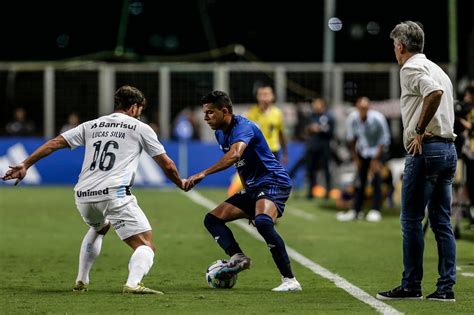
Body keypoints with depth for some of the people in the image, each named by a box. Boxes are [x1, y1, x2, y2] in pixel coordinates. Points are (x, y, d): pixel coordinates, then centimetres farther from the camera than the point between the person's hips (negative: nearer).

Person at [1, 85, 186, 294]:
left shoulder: (91, 126, 21)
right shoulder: (140, 128, 11)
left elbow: (55, 142, 15)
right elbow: (167, 165, 16)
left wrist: (26, 165, 18)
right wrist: (181, 184, 34)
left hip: (83, 196, 5)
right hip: (114, 193, -5)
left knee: (98, 228, 37)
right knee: (146, 245, -5)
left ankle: (81, 281, 34)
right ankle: (133, 283, -34)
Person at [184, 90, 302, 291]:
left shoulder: (243, 127, -19)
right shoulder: (220, 134, 11)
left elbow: (235, 155, -39)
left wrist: (203, 174, -46)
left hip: (273, 182, -10)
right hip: (253, 188, 10)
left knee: (263, 222, -36)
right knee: (212, 219, 5)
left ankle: (289, 280, -33)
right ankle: (237, 257, -14)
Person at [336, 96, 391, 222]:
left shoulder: (377, 119, -26)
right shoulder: (352, 119, -16)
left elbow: (384, 140, -16)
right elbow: (351, 138, 1)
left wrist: (376, 160, -15)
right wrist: (355, 157, 4)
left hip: (377, 151, -3)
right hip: (362, 151, 3)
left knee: (376, 179, -14)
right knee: (359, 180, 3)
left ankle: (375, 210, -8)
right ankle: (356, 210, 13)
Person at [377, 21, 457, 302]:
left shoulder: (411, 68, -7)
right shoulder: (437, 69, 20)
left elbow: (435, 92, -25)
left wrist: (420, 130, -17)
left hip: (425, 150, -8)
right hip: (449, 149, 8)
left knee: (412, 220, -2)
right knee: (442, 221, 7)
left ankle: (411, 286, -1)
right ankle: (446, 287, 4)